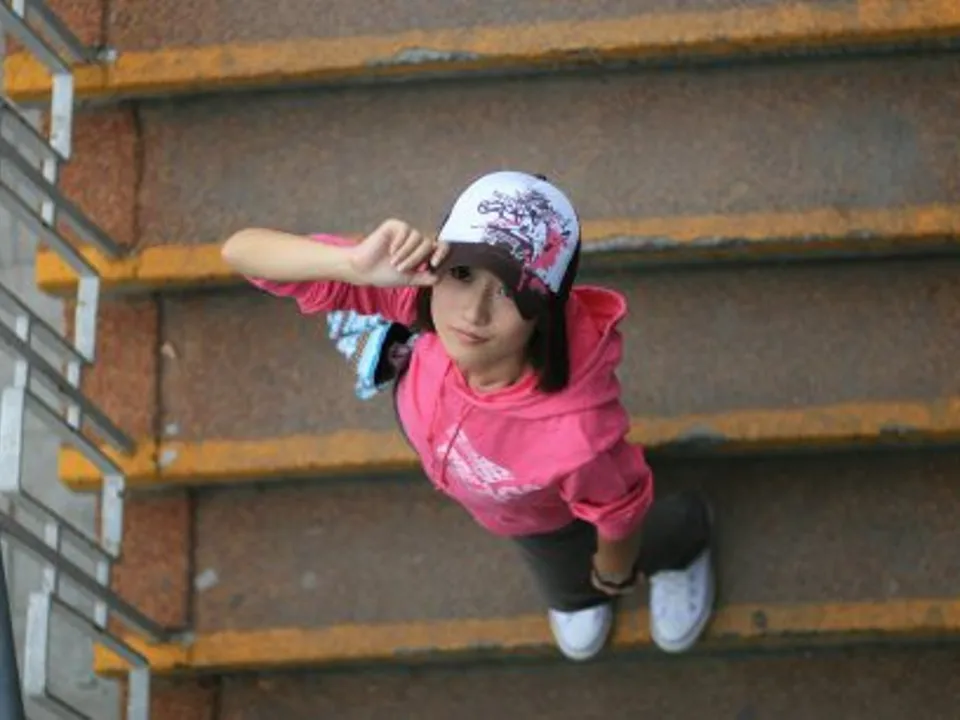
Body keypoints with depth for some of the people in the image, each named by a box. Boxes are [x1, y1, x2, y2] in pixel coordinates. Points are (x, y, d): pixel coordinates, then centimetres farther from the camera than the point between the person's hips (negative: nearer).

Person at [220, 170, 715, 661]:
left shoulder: (576, 435, -52)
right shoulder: (418, 294, -43)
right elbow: (239, 252, -41)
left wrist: (614, 573, -4)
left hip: (541, 523, -3)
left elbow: (619, 512, -27)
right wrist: (356, 265, -60)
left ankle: (683, 536, 67)